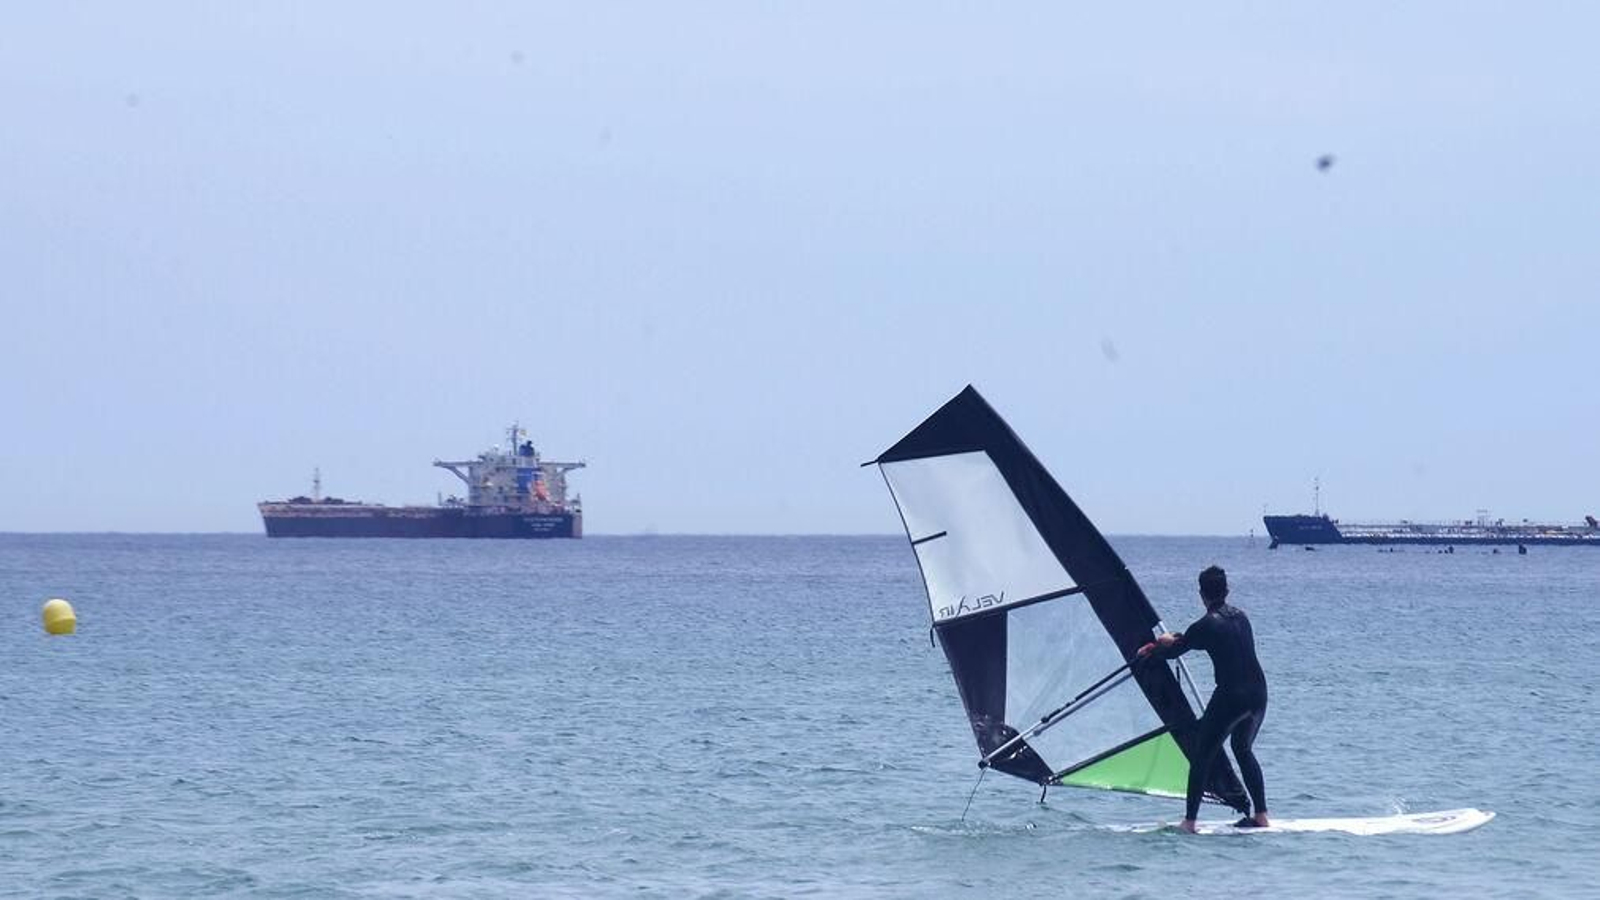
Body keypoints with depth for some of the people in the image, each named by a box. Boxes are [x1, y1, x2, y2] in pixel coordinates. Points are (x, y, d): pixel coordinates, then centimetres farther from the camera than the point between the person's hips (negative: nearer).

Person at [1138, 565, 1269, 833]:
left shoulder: (1207, 625, -8)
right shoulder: (1240, 616, 13)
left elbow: (1174, 651, 5)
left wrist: (1152, 649, 25)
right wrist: (1174, 639, 34)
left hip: (1230, 697, -7)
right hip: (1258, 694, 7)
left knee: (1202, 755, 3)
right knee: (1243, 750, 25)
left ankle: (1189, 821, -2)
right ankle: (1261, 816, 21)